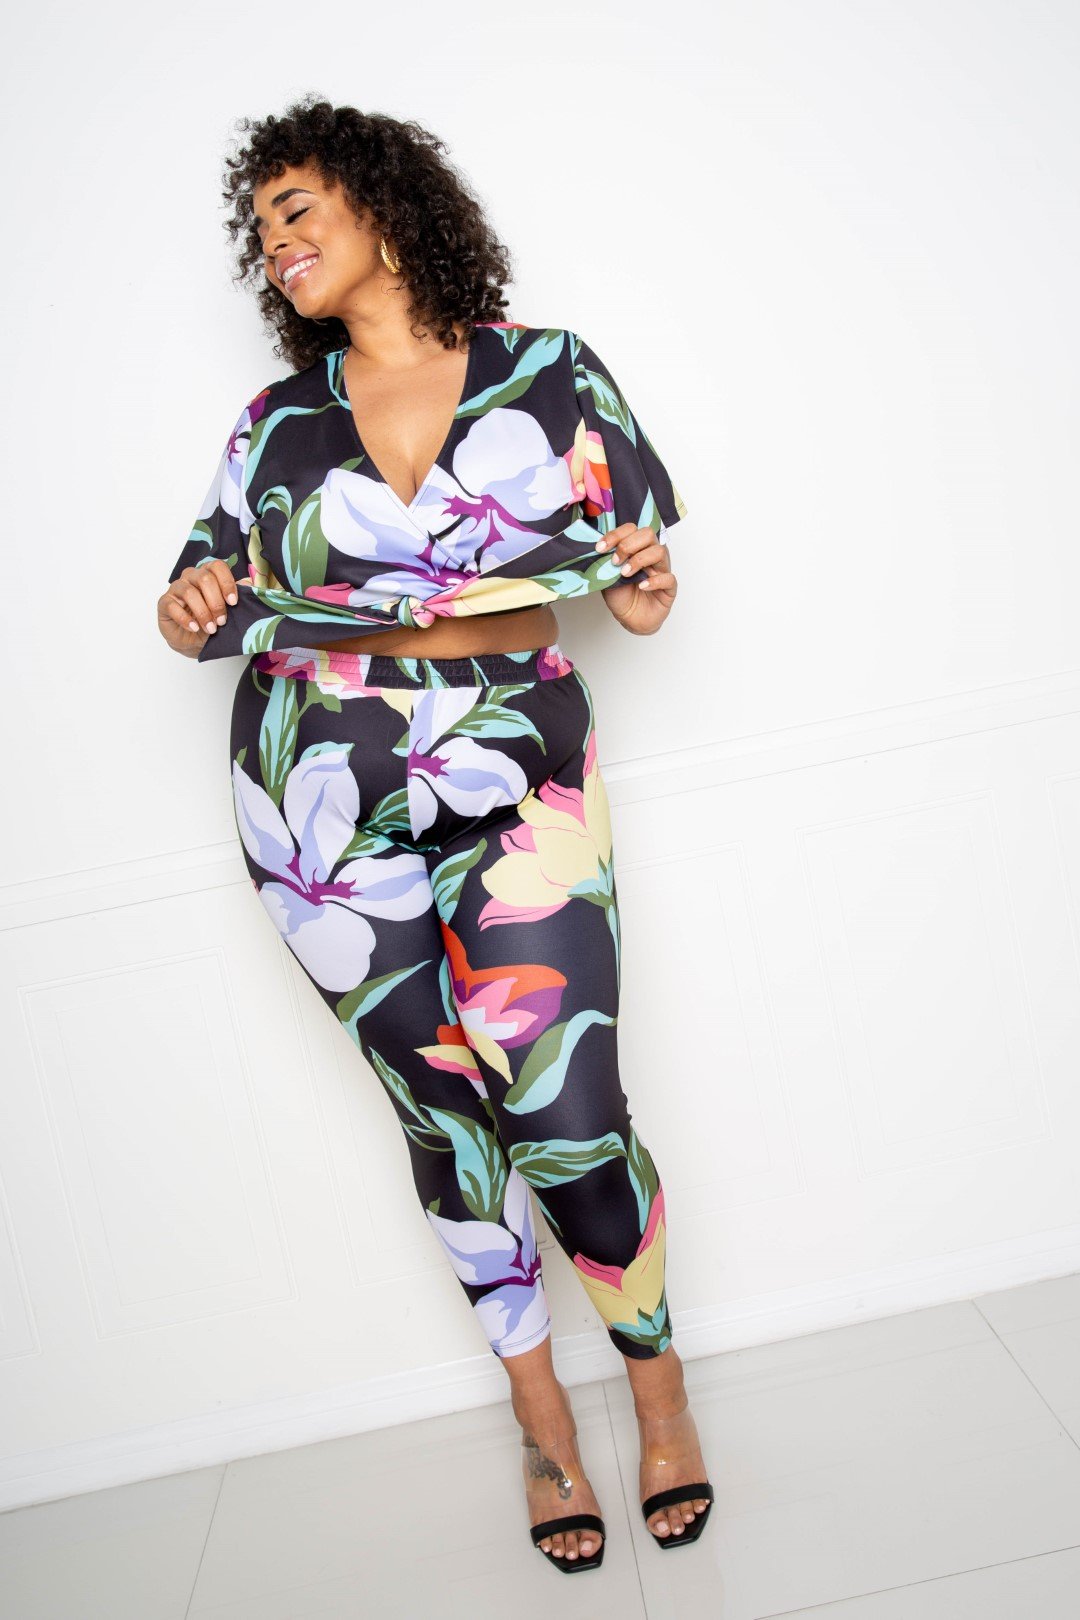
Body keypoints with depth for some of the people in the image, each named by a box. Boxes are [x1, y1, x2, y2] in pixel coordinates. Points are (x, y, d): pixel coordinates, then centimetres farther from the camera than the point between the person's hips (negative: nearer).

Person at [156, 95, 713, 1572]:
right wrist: (192, 611, -14)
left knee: (567, 1125, -7)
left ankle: (658, 1383, 22)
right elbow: (218, 596, 9)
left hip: (518, 787, -2)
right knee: (447, 1119, 9)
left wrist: (642, 591, -17)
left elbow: (631, 585, 6)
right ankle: (540, 1415, 29)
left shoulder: (551, 375, 4)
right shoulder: (278, 422, 9)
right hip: (324, 813, 2)